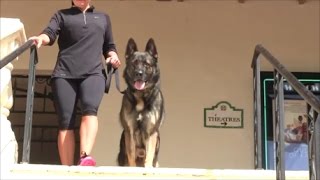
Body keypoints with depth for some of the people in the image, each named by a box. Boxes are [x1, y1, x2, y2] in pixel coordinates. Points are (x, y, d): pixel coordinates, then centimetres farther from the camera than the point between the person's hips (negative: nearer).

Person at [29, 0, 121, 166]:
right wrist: (41, 38, -22)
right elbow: (50, 33, 2)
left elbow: (108, 46, 33)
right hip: (64, 74, 0)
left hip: (93, 73, 0)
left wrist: (113, 55, 9)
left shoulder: (103, 18, 28)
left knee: (90, 109, -27)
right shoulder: (62, 15, 20)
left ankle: (85, 156, -43)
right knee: (65, 121, -9)